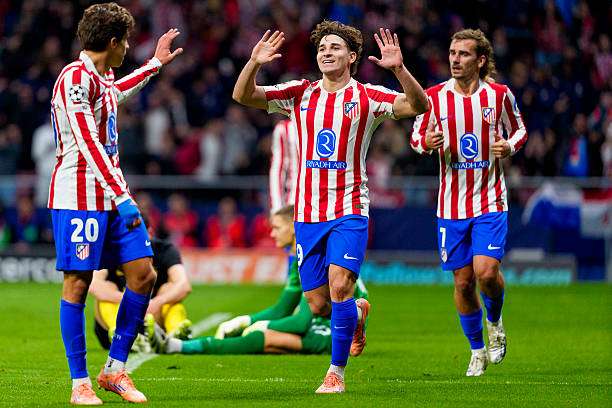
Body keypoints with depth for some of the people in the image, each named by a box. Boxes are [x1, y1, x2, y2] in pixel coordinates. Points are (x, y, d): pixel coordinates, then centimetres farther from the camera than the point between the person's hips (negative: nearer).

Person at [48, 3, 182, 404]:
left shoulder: (102, 77, 14)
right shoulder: (75, 77, -15)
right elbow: (89, 144, -23)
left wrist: (155, 64, 47)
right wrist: (122, 197, -27)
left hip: (112, 196, 9)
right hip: (79, 197, -9)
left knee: (143, 275, 3)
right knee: (78, 283, -5)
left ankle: (115, 370, 11)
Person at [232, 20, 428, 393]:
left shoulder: (367, 97, 0)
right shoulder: (300, 94, 8)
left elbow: (418, 106, -12)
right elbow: (243, 96, 2)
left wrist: (399, 69, -27)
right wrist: (254, 63, -16)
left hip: (349, 211, -3)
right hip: (307, 213, 3)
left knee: (339, 284, -21)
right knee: (318, 305, 3)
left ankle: (336, 373, -7)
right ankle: (357, 313, 39)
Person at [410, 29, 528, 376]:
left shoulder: (499, 94, -3)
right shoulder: (435, 97, -2)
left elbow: (519, 129, 12)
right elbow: (417, 136, 9)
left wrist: (510, 146, -11)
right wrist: (426, 142, -15)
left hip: (490, 201, -2)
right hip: (452, 203, 2)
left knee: (486, 271, -18)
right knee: (463, 282, 4)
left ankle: (495, 321, 15)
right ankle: (478, 350, 23)